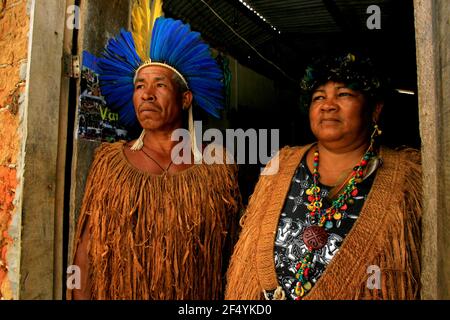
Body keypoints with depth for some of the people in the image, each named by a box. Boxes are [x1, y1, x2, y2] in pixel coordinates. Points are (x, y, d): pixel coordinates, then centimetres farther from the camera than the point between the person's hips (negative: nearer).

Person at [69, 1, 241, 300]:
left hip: (195, 298, 0)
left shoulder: (219, 168, -4)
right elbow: (87, 248, -4)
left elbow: (230, 251, -4)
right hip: (117, 293, 1)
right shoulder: (110, 161, -2)